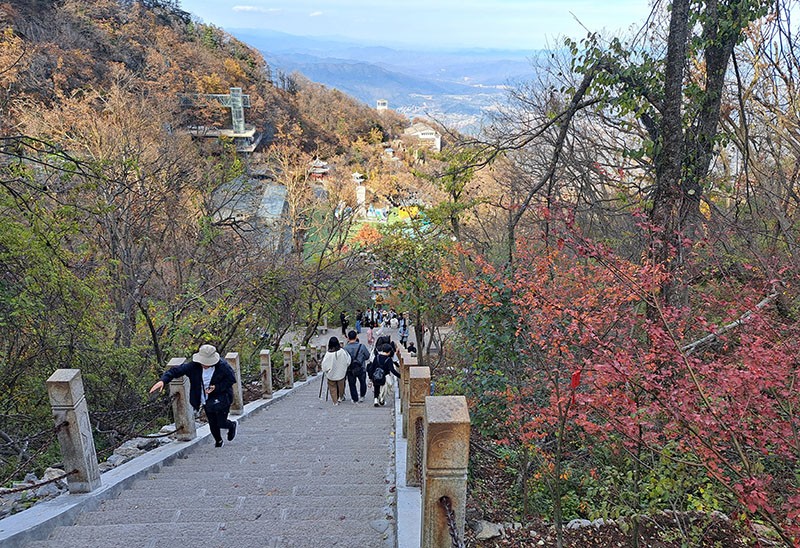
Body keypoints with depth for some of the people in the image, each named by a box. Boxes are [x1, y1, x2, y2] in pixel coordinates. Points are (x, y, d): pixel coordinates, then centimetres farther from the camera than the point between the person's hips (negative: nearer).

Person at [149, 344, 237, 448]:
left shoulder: (222, 366, -23)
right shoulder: (194, 365, -17)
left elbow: (232, 379, -13)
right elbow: (177, 370, -19)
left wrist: (216, 387, -24)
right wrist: (163, 380, -35)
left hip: (222, 399, -4)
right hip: (206, 400, 4)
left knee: (221, 423, -1)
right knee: (212, 424, 14)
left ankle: (232, 426, 37)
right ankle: (218, 441, 45)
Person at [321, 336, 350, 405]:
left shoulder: (328, 354, -24)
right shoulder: (342, 351, -18)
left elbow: (324, 365, -16)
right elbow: (348, 361, -5)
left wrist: (325, 371, 4)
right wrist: (344, 368, 13)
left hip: (331, 374, -2)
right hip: (341, 373, 2)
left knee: (333, 388, 16)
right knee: (341, 386, 25)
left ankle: (335, 401, 17)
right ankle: (341, 397, 44)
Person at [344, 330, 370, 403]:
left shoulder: (345, 348, -16)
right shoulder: (361, 346, -16)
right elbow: (368, 356, -4)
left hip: (350, 370, 0)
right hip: (361, 369, 1)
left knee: (352, 384, 16)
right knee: (362, 382, 25)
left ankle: (355, 399, 23)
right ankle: (362, 396, 34)